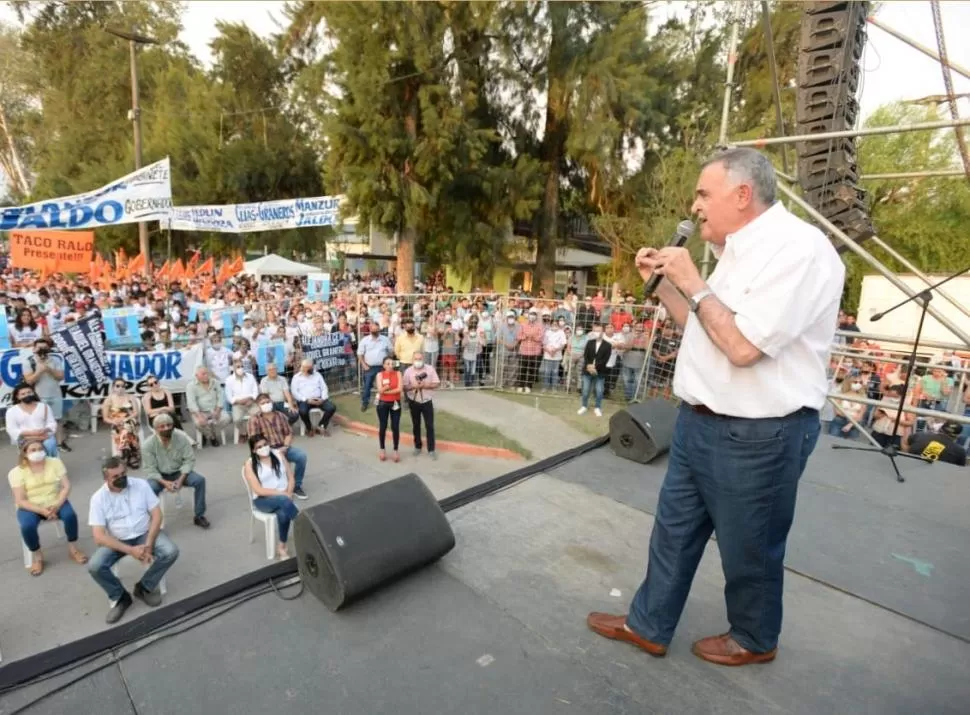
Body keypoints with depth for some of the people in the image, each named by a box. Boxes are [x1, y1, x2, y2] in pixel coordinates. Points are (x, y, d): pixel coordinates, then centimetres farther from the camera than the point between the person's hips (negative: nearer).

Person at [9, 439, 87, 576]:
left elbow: (66, 486, -5)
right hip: (31, 507, -1)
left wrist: (57, 505, -21)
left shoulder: (55, 462, -3)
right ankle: (36, 556, -2)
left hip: (55, 502, 1)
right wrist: (42, 511, -26)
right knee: (27, 526, -31)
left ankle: (73, 548, -4)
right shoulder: (16, 472, -9)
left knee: (70, 515, -27)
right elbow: (20, 501, -13)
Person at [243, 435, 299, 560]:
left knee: (283, 513, -33)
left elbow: (291, 478, 8)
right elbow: (258, 490, -11)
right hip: (263, 500, -2)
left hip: (283, 497, 3)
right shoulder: (250, 464, -3)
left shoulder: (278, 455, 6)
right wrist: (282, 494, -19)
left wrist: (288, 493, -11)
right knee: (284, 501, -37)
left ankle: (281, 547, -14)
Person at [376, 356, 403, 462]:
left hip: (395, 403, 0)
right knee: (382, 427, 8)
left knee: (395, 427, 2)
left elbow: (399, 389, -14)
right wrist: (385, 386, -35)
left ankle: (395, 451, 14)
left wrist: (386, 391, -14)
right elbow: (380, 390, -14)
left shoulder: (398, 374, -4)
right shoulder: (380, 375, -5)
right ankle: (382, 449, 24)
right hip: (383, 404, 0)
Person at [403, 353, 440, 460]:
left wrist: (425, 385, -22)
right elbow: (404, 387, -7)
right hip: (414, 402, 1)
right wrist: (413, 386, -26)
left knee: (430, 426, 0)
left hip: (427, 402, -1)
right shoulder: (408, 371, -6)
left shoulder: (430, 369, -8)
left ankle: (431, 450, 9)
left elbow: (436, 384, -8)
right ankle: (417, 447, 30)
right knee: (416, 426, 13)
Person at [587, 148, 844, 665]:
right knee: (673, 530, 18)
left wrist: (692, 282, -16)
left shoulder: (799, 249, -19)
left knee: (748, 549, 13)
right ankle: (647, 625, 36)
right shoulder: (739, 251, 11)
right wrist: (664, 282, 7)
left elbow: (742, 345, -26)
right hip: (700, 422, 9)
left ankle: (754, 640, 41)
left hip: (756, 434, -9)